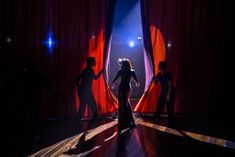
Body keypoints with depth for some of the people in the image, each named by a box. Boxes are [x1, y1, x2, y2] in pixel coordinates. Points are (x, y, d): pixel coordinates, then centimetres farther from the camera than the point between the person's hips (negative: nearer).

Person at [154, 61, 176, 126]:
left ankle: (171, 122, -1)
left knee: (169, 108, -9)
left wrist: (168, 95, -26)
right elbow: (155, 83, 4)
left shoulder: (168, 75, -20)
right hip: (163, 92, 7)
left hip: (170, 92, -7)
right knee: (159, 106, 9)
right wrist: (156, 77, -14)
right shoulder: (159, 74, -1)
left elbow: (170, 85, -22)